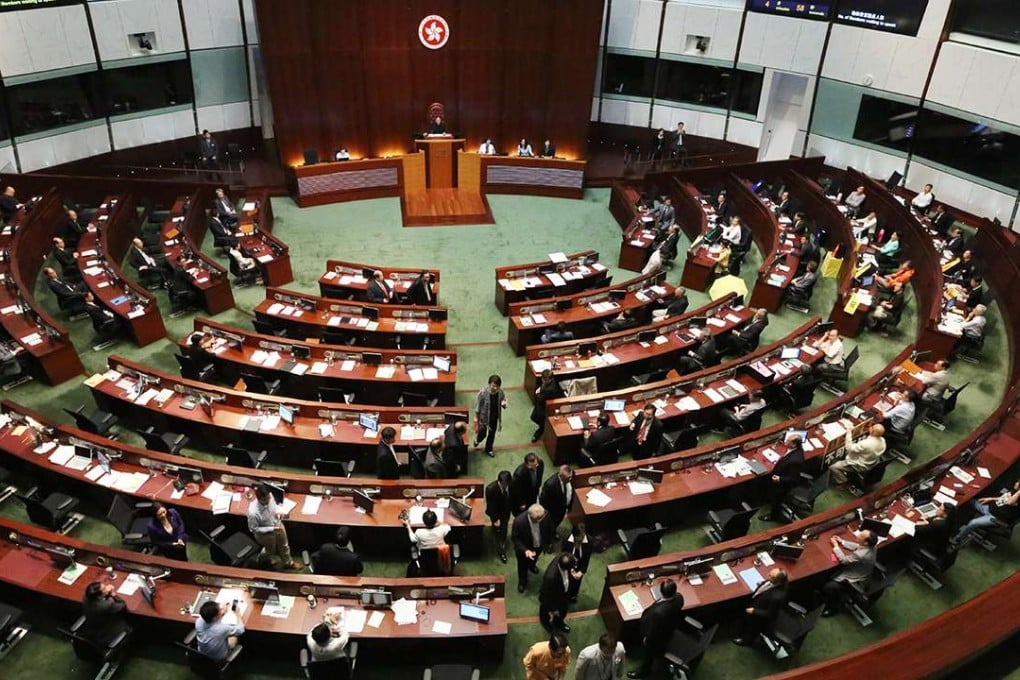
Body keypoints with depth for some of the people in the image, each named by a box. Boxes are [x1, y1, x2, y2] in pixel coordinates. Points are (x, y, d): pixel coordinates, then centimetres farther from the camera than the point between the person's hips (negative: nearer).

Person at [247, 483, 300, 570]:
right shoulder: (253, 512, -42)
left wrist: (278, 512, -19)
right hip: (266, 533, -5)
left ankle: (287, 562, 57)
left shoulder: (269, 496, -26)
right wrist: (272, 529, -28)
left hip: (278, 524, 5)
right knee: (270, 551, 26)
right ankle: (263, 558, 61)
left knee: (284, 546, 28)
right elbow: (253, 529, -26)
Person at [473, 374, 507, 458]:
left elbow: (504, 400, 0)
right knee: (482, 433, 16)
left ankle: (488, 449, 47)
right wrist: (476, 418, -10)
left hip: (495, 418, 3)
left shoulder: (501, 392, -18)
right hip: (484, 417, -3)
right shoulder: (483, 392, -28)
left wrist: (504, 404, -26)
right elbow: (477, 405, -16)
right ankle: (477, 440, 54)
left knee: (492, 434, 21)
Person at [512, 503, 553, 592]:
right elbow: (514, 538, -25)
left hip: (539, 545, 3)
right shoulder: (519, 521, -42)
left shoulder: (545, 515, -33)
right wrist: (525, 550, -37)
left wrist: (549, 542, 5)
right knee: (523, 565, 25)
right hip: (524, 548, -3)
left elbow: (549, 528, -10)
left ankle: (531, 565, 71)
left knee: (534, 559, 36)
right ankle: (522, 582, 55)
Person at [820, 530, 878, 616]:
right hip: (858, 572, 9)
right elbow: (856, 546, 8)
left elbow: (844, 560, -25)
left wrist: (836, 545, -15)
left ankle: (833, 608, 17)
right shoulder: (870, 546, -14)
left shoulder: (862, 554, -39)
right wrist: (841, 541, 3)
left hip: (853, 580, -9)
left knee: (827, 587, -8)